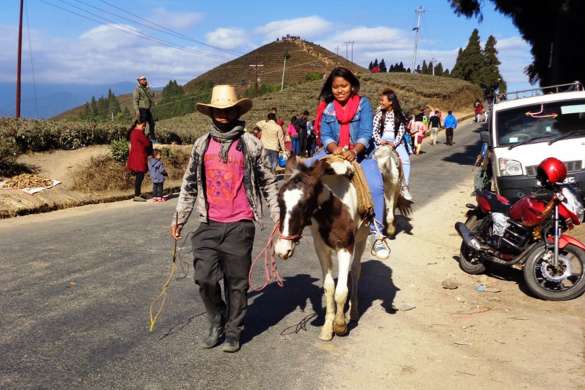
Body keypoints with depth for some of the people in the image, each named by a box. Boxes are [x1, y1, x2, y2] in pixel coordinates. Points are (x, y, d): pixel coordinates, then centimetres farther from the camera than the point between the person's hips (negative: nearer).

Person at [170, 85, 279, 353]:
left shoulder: (251, 143, 0)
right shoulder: (201, 144, 8)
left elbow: (267, 182, 5)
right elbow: (189, 184, 14)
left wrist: (277, 216, 1)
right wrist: (179, 218, 14)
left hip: (240, 225, -2)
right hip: (209, 225, 3)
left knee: (237, 281, 5)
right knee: (204, 278, -1)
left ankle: (233, 331, 23)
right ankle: (216, 322, 25)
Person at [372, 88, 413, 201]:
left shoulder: (399, 114, 4)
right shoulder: (379, 113, 5)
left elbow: (401, 130, -2)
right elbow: (374, 129, -1)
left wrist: (394, 143, -16)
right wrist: (379, 141, -17)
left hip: (396, 140, 0)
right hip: (381, 140, 0)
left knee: (405, 160, -20)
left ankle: (404, 187, -13)